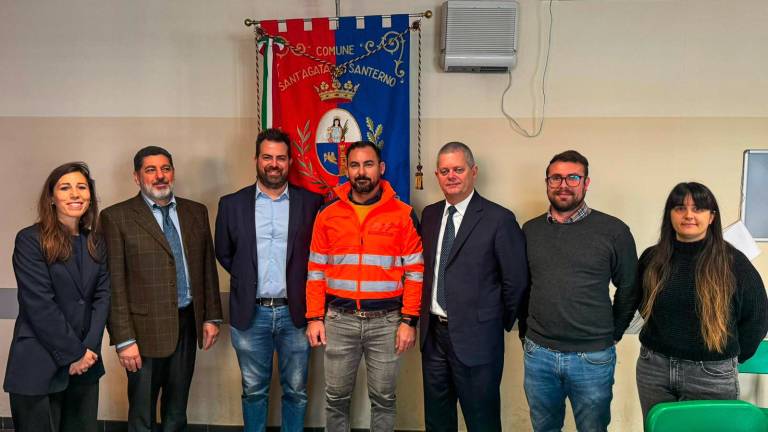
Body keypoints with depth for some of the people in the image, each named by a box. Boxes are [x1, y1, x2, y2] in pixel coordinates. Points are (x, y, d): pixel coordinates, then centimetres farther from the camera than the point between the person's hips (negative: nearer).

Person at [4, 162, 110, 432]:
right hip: (38, 367, -5)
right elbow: (39, 304, -13)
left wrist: (89, 349, -7)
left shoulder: (95, 243, 9)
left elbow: (102, 296, 4)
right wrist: (73, 354, -12)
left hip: (86, 364, 5)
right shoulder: (30, 240, -8)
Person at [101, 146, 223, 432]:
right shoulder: (116, 217, -6)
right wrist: (124, 339, -12)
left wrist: (212, 317, 7)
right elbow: (114, 283, -9)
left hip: (188, 323, 4)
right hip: (146, 329, -4)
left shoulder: (196, 212, 8)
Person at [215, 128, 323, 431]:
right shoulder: (232, 204, 3)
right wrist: (247, 278, 5)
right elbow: (223, 253, 12)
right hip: (251, 313, 1)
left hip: (295, 312, 0)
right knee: (254, 391, 14)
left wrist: (298, 281, -2)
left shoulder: (311, 203, -1)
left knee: (296, 391, 11)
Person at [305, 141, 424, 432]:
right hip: (339, 319, 2)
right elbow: (316, 270, 6)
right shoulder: (328, 215, 4)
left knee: (383, 398, 11)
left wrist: (409, 320, -7)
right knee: (336, 397, 12)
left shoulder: (403, 214, -2)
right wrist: (314, 318, 1)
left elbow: (415, 271, -2)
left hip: (386, 320, -1)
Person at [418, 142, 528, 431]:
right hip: (433, 333, 6)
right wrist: (428, 317, 9)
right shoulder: (429, 214, 7)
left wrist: (502, 323, 1)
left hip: (476, 338, -5)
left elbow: (516, 281, -8)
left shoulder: (499, 219, -12)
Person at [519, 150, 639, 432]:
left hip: (592, 357, -3)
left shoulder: (614, 231, -7)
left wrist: (612, 334, 5)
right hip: (538, 354, 3)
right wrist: (525, 333, 12)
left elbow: (628, 289, 2)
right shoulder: (530, 230, 4)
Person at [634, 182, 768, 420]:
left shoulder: (733, 262, -7)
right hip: (654, 367, 3)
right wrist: (665, 341, 12)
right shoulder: (652, 258, 1)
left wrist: (731, 356, 4)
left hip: (711, 375, -2)